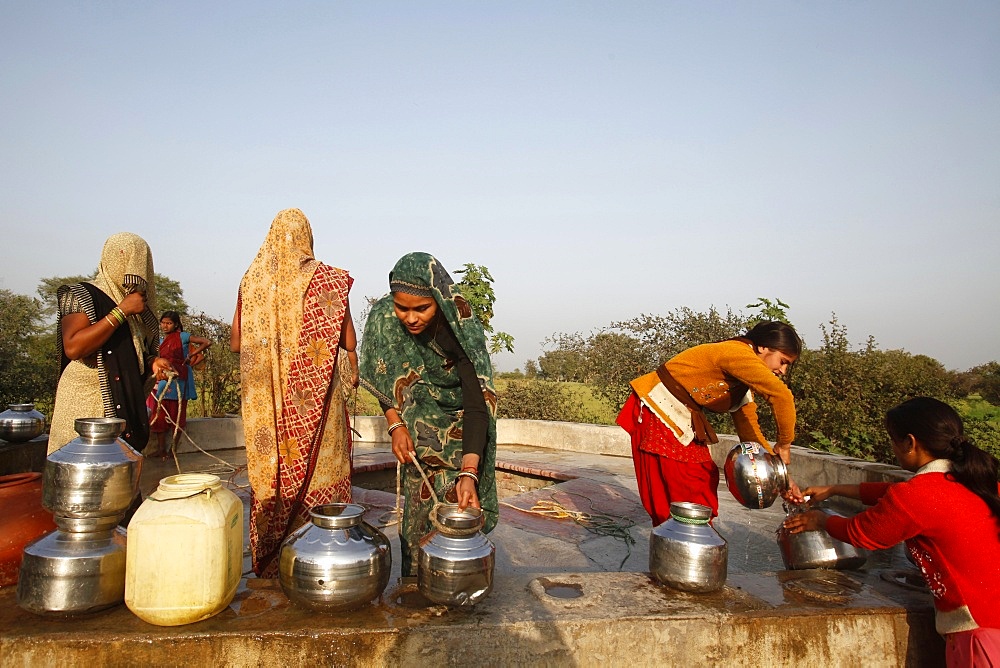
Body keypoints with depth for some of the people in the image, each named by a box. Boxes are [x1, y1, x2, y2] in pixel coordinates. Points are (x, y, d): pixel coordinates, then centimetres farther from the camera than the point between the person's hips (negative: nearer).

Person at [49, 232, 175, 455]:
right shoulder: (82, 295, -4)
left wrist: (152, 362, 2)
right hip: (87, 405, -6)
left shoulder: (136, 304, 16)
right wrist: (121, 312, -17)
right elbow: (73, 347, -19)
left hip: (126, 405, 6)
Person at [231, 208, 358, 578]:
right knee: (319, 468, 7)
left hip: (265, 398, 3)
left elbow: (236, 343, 6)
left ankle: (269, 559, 23)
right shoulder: (327, 279, -6)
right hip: (315, 396, -3)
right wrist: (352, 373, 11)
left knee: (271, 469, 13)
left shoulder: (251, 280, 2)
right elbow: (349, 342, -7)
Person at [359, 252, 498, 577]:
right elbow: (382, 380, -2)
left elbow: (477, 405, -34)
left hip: (460, 430, -2)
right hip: (419, 432, 3)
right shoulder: (382, 318, -19)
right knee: (418, 511, 3)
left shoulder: (463, 330, -30)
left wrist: (468, 473, -42)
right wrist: (395, 425, -12)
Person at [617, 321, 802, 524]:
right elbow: (781, 395, -33)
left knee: (703, 485, 11)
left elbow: (750, 431, 8)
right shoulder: (737, 352, -21)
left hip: (684, 422, 10)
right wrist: (784, 443, -21)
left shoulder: (745, 384, 9)